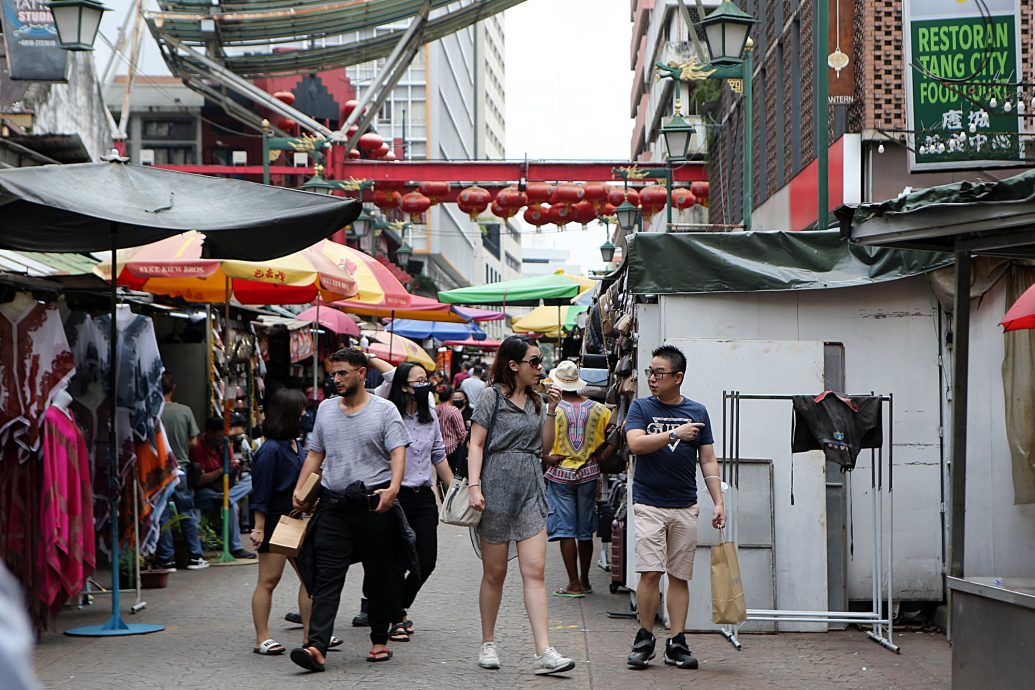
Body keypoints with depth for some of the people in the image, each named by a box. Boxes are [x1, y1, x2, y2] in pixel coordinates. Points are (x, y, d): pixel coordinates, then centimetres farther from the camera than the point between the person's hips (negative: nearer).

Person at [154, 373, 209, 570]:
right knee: (187, 513, 11)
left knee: (161, 516, 5)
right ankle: (195, 556, 13)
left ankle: (166, 559, 8)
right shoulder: (185, 411, -6)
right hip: (180, 468, 2)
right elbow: (193, 442, -2)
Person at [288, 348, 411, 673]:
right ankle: (317, 647, -18)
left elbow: (398, 453, -8)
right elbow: (315, 454, 20)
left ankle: (380, 641, 22)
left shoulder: (384, 410, 0)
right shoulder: (325, 409, 14)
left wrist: (393, 488, -25)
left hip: (374, 505, -3)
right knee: (326, 577, -8)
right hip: (333, 505, 3)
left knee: (378, 579, 8)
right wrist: (299, 489, 8)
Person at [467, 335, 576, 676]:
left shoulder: (536, 401, 14)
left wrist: (551, 412, 4)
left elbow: (545, 446, 17)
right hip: (497, 490, -4)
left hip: (530, 493, 4)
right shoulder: (492, 397, -2)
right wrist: (474, 485, -16)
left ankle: (544, 653, -12)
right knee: (494, 573, 6)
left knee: (535, 571, -6)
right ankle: (488, 644, 21)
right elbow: (476, 444, -5)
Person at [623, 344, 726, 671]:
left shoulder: (697, 412, 8)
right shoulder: (641, 408, 4)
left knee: (680, 576, 4)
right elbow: (635, 443, -14)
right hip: (649, 505, -2)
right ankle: (645, 639, 4)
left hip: (685, 507, 2)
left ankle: (677, 644, 9)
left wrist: (719, 502, 2)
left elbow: (708, 460, 9)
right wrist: (674, 434, -19)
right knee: (650, 572, -9)